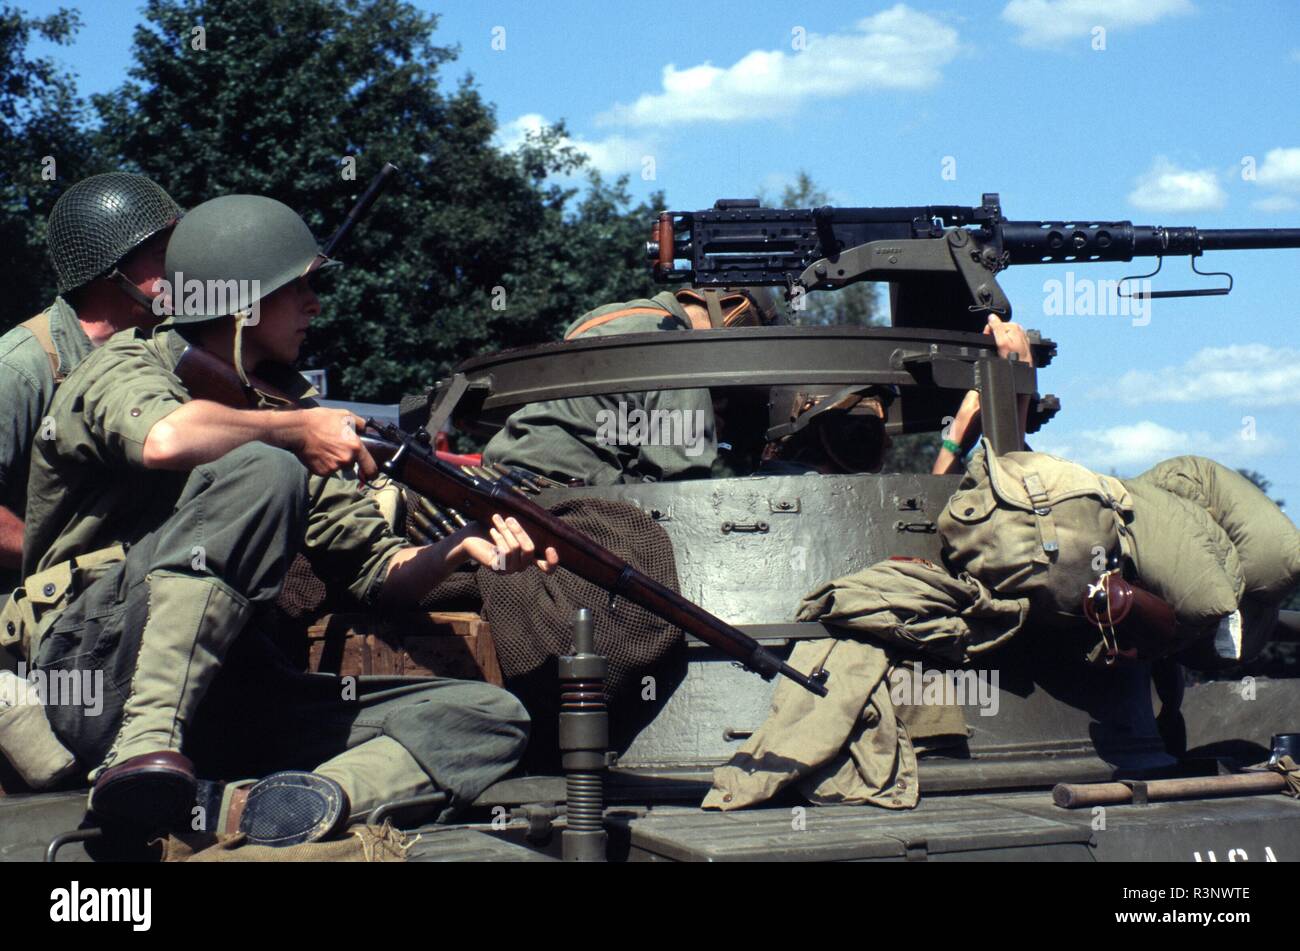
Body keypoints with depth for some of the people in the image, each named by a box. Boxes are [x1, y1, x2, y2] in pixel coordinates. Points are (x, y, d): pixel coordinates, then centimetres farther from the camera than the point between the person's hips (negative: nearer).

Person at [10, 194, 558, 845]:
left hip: (234, 691, 7)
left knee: (490, 719, -7)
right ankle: (145, 743, -35)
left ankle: (251, 804, -32)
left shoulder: (282, 401, 20)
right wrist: (298, 430, -11)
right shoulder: (128, 368, 1)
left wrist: (462, 547, -4)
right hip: (100, 661, -7)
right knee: (263, 472, -27)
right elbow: (166, 438, -27)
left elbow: (375, 572, 16)